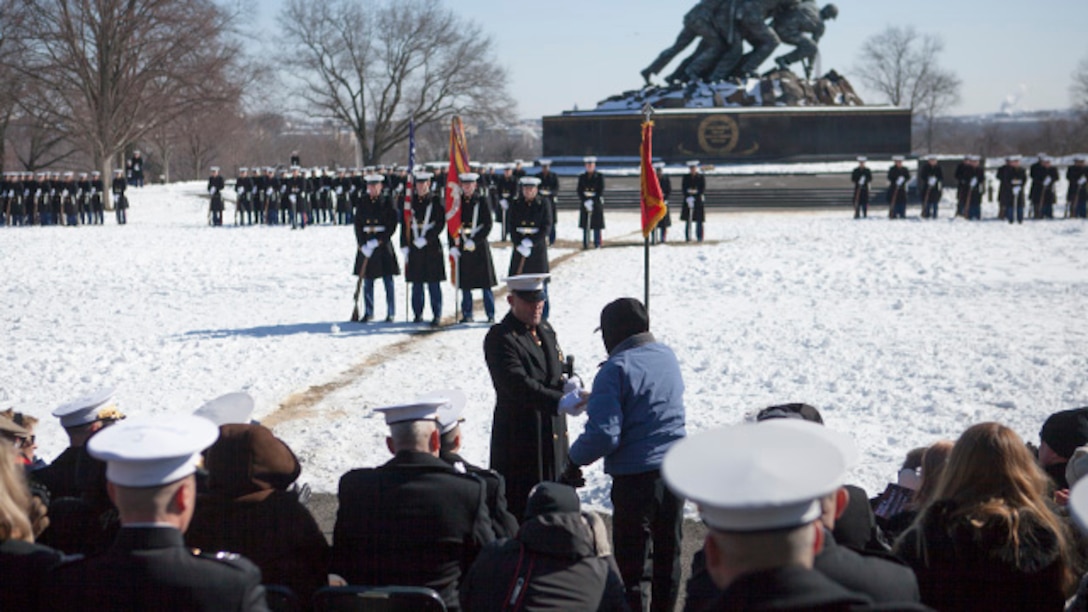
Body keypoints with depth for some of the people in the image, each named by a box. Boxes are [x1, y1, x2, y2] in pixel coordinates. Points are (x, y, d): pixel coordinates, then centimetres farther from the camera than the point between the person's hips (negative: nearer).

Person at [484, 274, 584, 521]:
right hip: (519, 439, -8)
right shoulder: (499, 338, -15)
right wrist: (560, 401, -35)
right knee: (520, 510, -4)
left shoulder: (545, 329, 12)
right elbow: (519, 385, -26)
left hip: (553, 434, 8)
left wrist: (567, 386, -5)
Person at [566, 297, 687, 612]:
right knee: (668, 553, 19)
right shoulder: (668, 356, 5)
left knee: (630, 561, 5)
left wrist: (575, 459, -5)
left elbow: (604, 434, -23)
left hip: (635, 477, -7)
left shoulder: (616, 369, -17)